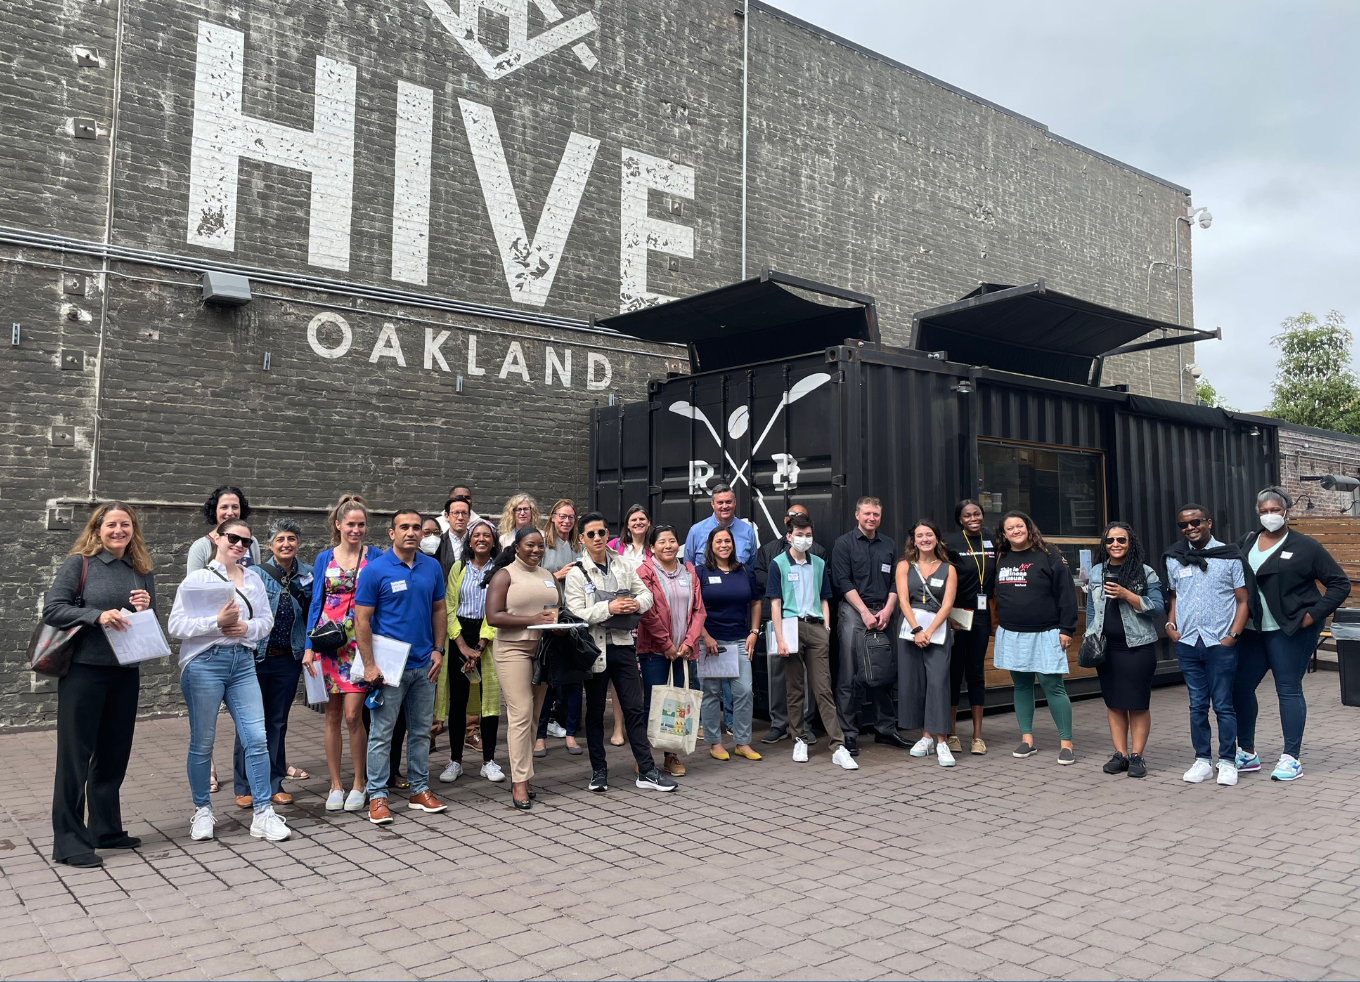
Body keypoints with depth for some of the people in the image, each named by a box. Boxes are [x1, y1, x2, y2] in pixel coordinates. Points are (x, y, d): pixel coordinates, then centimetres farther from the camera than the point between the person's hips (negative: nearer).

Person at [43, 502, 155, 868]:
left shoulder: (142, 571, 9)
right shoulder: (79, 563, -5)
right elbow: (51, 609, -12)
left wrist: (147, 608, -8)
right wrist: (97, 615, -24)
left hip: (125, 673, 5)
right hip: (83, 670, -5)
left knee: (114, 754, 12)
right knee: (75, 756, 0)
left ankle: (106, 830, 25)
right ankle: (69, 842, 7)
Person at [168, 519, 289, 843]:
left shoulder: (254, 579, 12)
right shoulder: (197, 579, -2)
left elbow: (266, 621, 12)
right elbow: (176, 625, -8)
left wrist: (247, 627, -8)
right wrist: (217, 622, -19)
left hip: (243, 663, 4)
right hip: (205, 663, -3)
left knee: (257, 739, -3)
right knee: (202, 743, 6)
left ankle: (263, 814, 3)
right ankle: (202, 811, 24)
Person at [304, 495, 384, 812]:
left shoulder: (375, 556, 2)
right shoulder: (324, 558, 8)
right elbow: (316, 603, 9)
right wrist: (309, 646, 1)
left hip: (361, 641, -2)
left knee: (352, 715, -7)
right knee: (333, 715, 6)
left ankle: (359, 782, 9)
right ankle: (336, 784, 17)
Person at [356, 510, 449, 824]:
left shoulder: (432, 567, 5)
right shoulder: (375, 570, -9)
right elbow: (362, 619, -10)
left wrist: (438, 650, 3)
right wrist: (369, 665, -14)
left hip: (424, 665, 5)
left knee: (421, 731, 13)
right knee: (382, 733, 2)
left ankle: (419, 790, 25)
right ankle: (377, 796, 12)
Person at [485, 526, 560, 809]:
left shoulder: (548, 576, 17)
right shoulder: (505, 575, -2)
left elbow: (560, 609, 25)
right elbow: (493, 616, -12)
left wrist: (558, 619, 0)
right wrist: (533, 620, -19)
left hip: (543, 650, 6)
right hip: (513, 650, -6)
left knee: (534, 716, 7)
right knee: (521, 715, -11)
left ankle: (521, 775, 17)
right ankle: (519, 783, -6)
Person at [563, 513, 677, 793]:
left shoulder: (623, 565, 8)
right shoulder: (576, 572, -5)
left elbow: (647, 594, 14)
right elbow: (576, 613, -14)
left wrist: (637, 604, -7)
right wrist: (608, 608, -21)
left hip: (623, 643, 3)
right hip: (594, 646, -3)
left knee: (634, 709, 4)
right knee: (595, 711, 9)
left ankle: (646, 771, 9)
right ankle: (599, 772, 20)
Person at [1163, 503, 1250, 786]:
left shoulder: (1229, 556, -1)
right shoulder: (1174, 558, 9)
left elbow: (1243, 601, 0)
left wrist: (1233, 635, -9)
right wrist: (1170, 622, 3)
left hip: (1220, 643, -3)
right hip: (1187, 643, 3)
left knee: (1223, 704, 2)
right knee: (1197, 704, 9)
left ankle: (1227, 762, 12)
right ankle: (1202, 760, 17)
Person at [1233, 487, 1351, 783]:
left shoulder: (1305, 547, -3)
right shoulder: (1247, 542, 10)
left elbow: (1340, 583, -2)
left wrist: (1314, 614, -11)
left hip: (1289, 631, -5)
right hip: (1252, 629, 5)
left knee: (1288, 690, -1)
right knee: (1240, 687, 6)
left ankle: (1291, 759, 9)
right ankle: (1247, 753, 20)